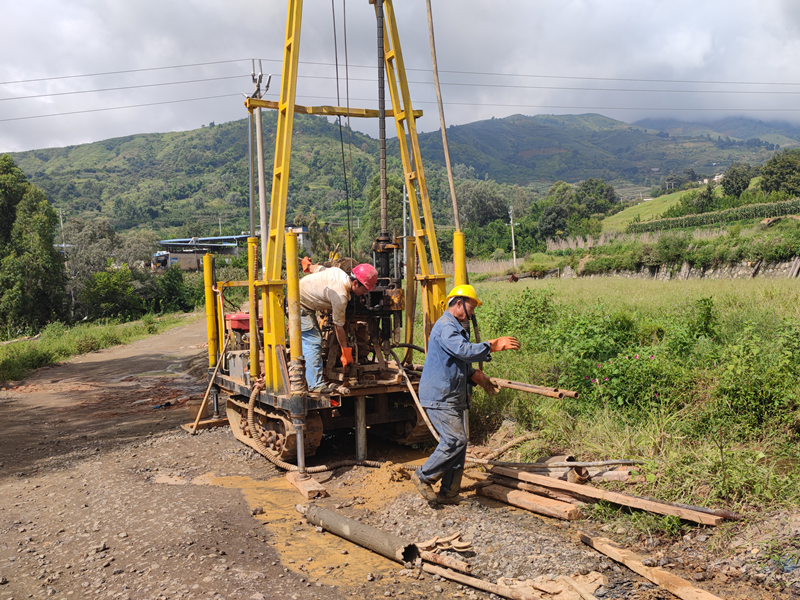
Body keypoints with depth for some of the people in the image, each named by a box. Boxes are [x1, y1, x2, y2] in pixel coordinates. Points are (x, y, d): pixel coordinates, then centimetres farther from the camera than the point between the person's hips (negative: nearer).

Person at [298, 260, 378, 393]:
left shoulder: (338, 272, -3)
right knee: (313, 342, -14)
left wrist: (308, 265, 41)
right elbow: (338, 326, -19)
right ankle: (316, 384, -14)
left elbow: (318, 268, 17)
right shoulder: (340, 296, -26)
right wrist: (346, 353, -10)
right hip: (299, 305, -10)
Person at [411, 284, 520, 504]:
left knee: (458, 443, 8)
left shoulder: (457, 328, 22)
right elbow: (465, 351, -27)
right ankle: (423, 476, 1)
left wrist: (476, 377, 9)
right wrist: (494, 345, -22)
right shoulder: (445, 326, -13)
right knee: (455, 440, -14)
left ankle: (448, 493, 15)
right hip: (440, 396, -10)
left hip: (452, 397, 10)